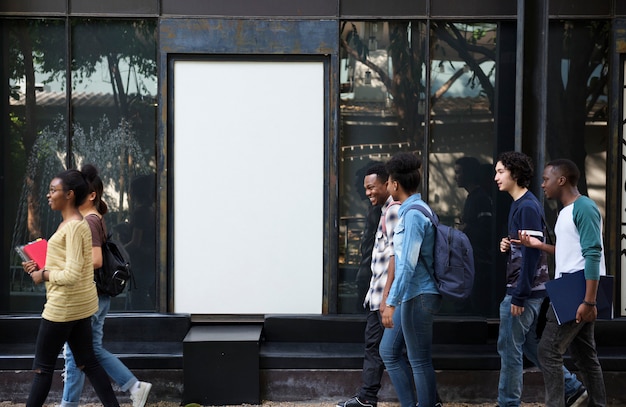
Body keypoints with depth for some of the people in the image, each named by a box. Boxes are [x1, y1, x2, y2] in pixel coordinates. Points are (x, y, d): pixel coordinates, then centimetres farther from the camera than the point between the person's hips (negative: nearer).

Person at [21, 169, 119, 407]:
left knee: (43, 366, 2)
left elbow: (71, 275, -24)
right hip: (80, 304, 10)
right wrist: (40, 268, 8)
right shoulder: (72, 224, 12)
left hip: (64, 305, -10)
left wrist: (43, 275, -11)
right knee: (87, 363, 12)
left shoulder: (74, 227, -19)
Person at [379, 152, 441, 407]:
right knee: (388, 351, 15)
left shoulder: (413, 214, -18)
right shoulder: (411, 210, 13)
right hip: (410, 296, 10)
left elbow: (408, 264, -23)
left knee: (420, 362, -2)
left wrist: (391, 303, -23)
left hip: (418, 297, -10)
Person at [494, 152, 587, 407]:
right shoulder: (520, 204, 14)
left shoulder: (527, 207, -16)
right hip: (529, 290, 10)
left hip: (525, 290, -10)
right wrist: (508, 246, 1)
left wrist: (518, 296, -21)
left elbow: (532, 252, -21)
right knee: (530, 346, 16)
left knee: (510, 348, -2)